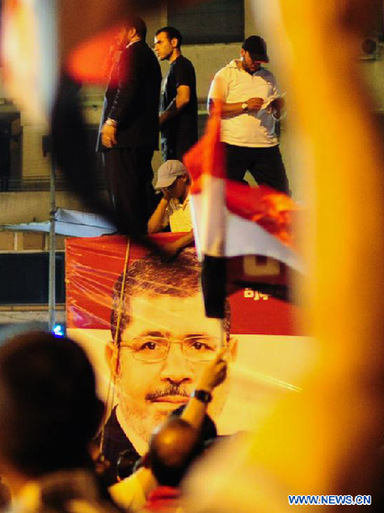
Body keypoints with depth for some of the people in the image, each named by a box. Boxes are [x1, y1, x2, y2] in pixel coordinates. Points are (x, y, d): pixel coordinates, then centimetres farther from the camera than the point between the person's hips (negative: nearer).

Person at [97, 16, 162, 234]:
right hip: (145, 134, 11)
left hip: (125, 134, -10)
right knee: (142, 186, 13)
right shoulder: (150, 56, 23)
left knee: (124, 190, -11)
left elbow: (127, 89, -21)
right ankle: (146, 232, 15)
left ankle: (129, 231, -14)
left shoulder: (132, 53, -8)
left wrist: (112, 122, -24)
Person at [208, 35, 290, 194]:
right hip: (233, 145, -4)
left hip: (267, 145, 4)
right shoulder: (225, 75, 5)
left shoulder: (268, 77, 20)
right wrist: (245, 106, -14)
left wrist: (279, 106, -3)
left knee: (280, 191, -3)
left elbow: (278, 115, 21)